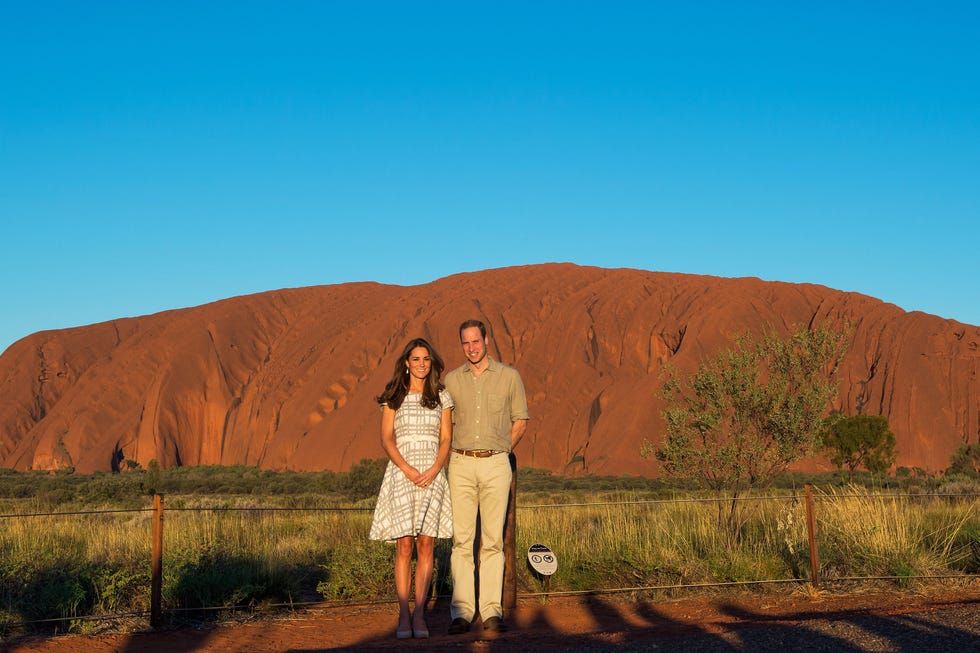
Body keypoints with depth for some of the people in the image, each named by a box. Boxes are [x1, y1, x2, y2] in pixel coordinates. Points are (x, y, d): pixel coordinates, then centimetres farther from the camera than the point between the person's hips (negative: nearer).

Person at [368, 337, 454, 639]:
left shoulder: (441, 397, 11)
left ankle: (419, 614, 3)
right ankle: (403, 615, 0)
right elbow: (386, 438, 0)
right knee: (404, 546, -4)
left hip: (432, 475, 1)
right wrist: (407, 469, -13)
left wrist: (433, 470, -10)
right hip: (401, 473, -1)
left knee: (426, 546, -1)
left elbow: (446, 440, 7)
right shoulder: (394, 397, 7)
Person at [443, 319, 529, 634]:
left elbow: (520, 420, 12)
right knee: (461, 539, -3)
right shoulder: (451, 379, 9)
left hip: (496, 464, -1)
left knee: (493, 540, -1)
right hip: (461, 464, 1)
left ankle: (491, 611, 2)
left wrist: (498, 451, 10)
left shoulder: (509, 376, 5)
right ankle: (461, 611, -2)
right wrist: (463, 453, 11)